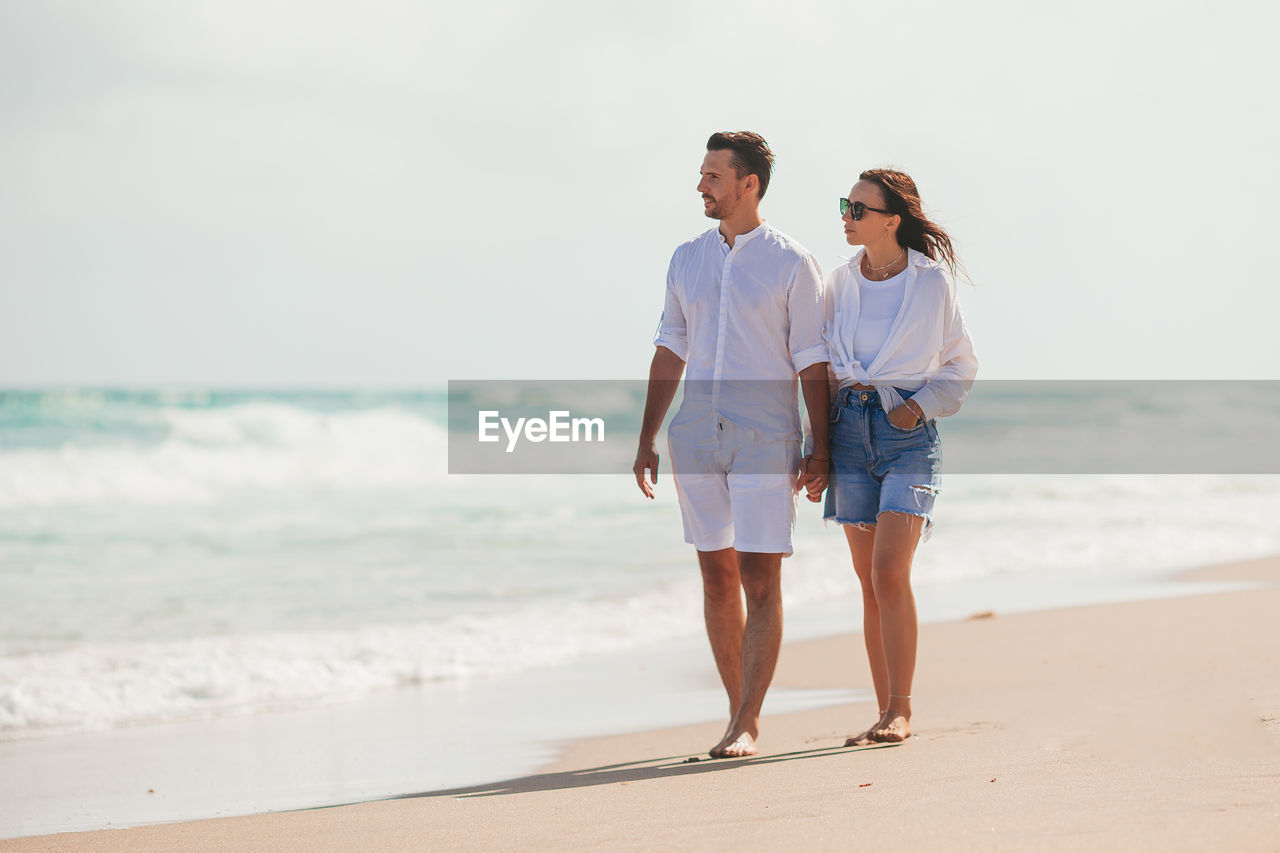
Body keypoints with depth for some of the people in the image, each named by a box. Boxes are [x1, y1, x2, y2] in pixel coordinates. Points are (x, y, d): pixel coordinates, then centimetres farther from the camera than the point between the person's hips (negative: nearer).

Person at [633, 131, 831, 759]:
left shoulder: (791, 263, -2)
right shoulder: (687, 260, 12)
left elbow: (812, 363, -3)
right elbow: (670, 353, 16)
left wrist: (820, 449, -8)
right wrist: (645, 442, 12)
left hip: (765, 439, -5)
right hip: (696, 438, 5)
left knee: (760, 579, -9)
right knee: (717, 577, 7)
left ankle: (747, 725, -9)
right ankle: (741, 712, 16)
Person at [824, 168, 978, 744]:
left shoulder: (931, 282, -3)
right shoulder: (840, 282, 8)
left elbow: (962, 366, 7)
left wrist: (923, 405, -8)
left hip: (908, 431, -4)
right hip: (850, 427, 4)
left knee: (889, 571, -16)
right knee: (869, 580, 5)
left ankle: (902, 711, -9)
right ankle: (886, 713, 10)